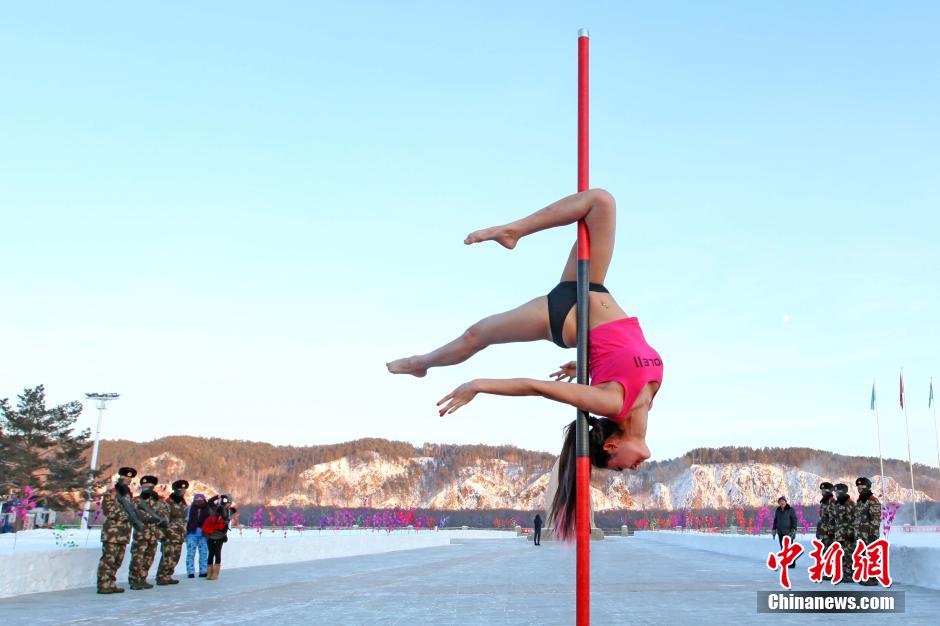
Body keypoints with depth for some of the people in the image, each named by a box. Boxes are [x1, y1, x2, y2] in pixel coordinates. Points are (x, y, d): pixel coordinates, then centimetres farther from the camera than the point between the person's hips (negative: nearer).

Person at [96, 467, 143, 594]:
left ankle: (111, 584, 17)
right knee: (108, 559, -9)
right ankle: (103, 585, -7)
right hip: (112, 532, -8)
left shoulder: (128, 495, 20)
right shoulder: (111, 494, -5)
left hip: (124, 534, 8)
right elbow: (110, 511, -15)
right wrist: (127, 516, -20)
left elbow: (132, 511, 23)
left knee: (118, 561, 11)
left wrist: (137, 521, 2)